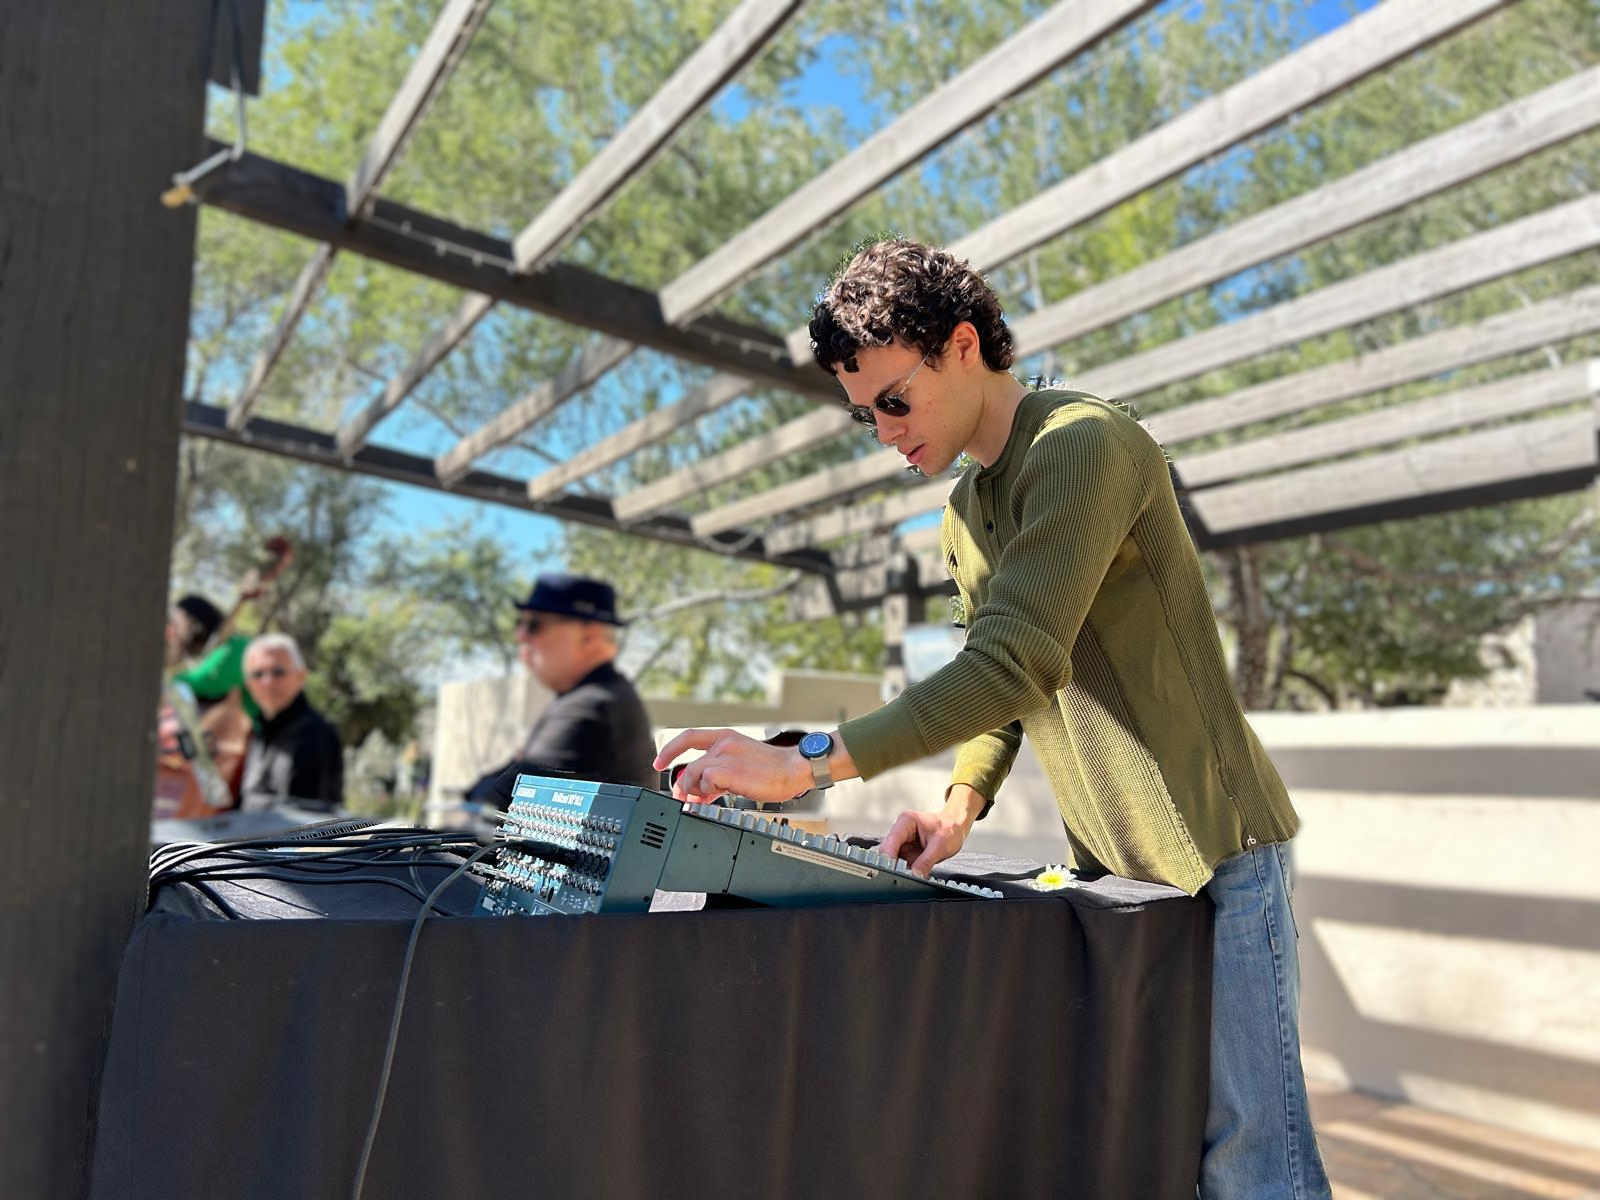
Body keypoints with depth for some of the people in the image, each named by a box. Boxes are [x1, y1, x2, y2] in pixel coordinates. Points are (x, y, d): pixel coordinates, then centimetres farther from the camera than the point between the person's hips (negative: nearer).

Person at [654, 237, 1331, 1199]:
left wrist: (808, 763, -33)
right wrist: (963, 802, -4)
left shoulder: (1081, 444, -18)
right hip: (1111, 868, 8)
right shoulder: (965, 515, 12)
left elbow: (1018, 661, -29)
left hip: (1212, 851, -8)